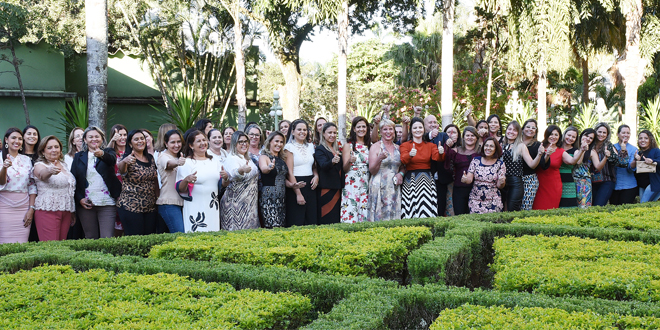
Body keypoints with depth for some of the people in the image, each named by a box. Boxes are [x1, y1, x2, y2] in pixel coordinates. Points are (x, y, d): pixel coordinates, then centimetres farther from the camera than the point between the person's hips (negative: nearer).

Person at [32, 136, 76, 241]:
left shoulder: (64, 165, 16)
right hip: (47, 211, -6)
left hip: (66, 211, 6)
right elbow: (42, 174, -27)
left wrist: (73, 212, 22)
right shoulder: (40, 165, -2)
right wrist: (50, 171, -51)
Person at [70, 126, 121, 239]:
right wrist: (79, 199, -4)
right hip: (85, 203, 2)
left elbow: (112, 160, -17)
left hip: (107, 203, -2)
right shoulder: (79, 157, 13)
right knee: (90, 238, 7)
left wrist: (101, 154, -40)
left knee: (107, 239, -7)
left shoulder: (108, 152, 8)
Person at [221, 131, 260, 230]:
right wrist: (241, 170, -54)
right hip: (237, 202, -8)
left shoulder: (247, 158, 15)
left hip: (250, 202, 8)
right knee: (238, 229, -9)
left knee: (250, 229, 8)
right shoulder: (232, 158, -12)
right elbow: (234, 175, -35)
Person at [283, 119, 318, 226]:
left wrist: (316, 176, -1)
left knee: (312, 221, 5)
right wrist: (298, 193, -15)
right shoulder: (289, 147, -3)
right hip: (296, 186, -5)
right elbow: (290, 172, -9)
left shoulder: (310, 146, 13)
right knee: (296, 222, -4)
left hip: (310, 186, 5)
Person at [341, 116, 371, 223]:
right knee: (351, 212, -10)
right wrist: (350, 161, -23)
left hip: (366, 184, 4)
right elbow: (345, 169, -2)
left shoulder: (370, 145, 13)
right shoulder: (349, 145, 2)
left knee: (365, 213, -1)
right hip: (352, 183, -3)